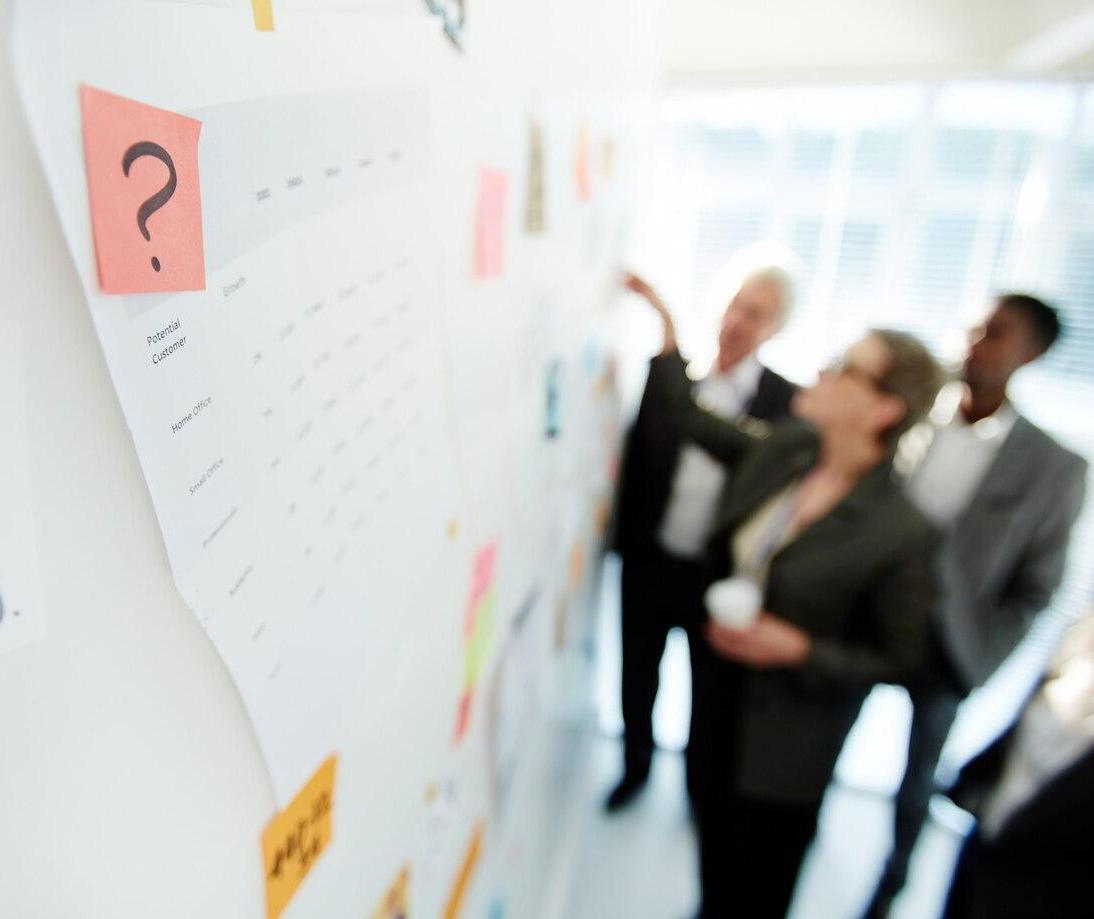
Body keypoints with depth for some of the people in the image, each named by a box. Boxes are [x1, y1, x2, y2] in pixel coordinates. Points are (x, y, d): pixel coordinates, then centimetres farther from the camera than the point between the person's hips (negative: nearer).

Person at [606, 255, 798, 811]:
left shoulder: (788, 403, -13)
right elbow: (634, 461, -1)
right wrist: (623, 540, -1)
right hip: (649, 563, 2)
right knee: (638, 676, 21)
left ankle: (700, 778, 51)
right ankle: (636, 765, 50)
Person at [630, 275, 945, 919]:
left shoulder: (902, 532, -24)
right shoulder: (783, 449, -9)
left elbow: (900, 661, -14)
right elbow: (691, 418, 3)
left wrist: (798, 649, -26)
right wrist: (667, 331, 1)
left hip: (788, 737, -5)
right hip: (720, 694, 5)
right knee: (714, 849, 28)